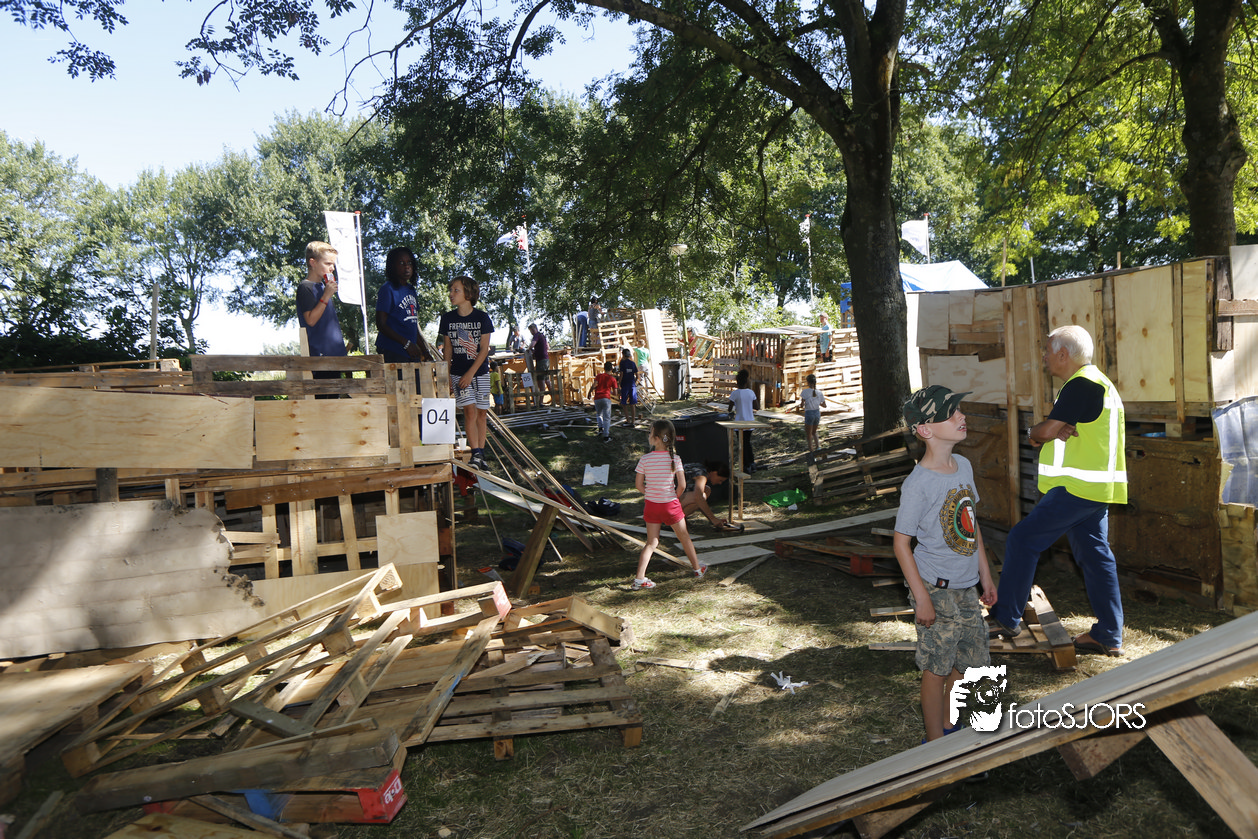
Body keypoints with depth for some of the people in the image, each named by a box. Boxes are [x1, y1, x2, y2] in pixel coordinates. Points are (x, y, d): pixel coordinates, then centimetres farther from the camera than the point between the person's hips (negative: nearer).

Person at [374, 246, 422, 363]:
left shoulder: (412, 291, 17)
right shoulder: (388, 289, -5)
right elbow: (381, 324, -11)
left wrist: (421, 348, 16)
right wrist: (407, 344, -16)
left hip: (411, 353, 7)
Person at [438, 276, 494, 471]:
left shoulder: (482, 318, -7)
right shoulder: (447, 318, -1)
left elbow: (484, 349, -8)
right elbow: (447, 348, 6)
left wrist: (470, 374, -14)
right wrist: (446, 374, 1)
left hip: (480, 371, 0)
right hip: (458, 372, 0)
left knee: (482, 412, 3)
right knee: (470, 410, -11)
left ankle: (481, 455, 10)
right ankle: (475, 454, -9)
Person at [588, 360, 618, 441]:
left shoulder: (599, 376, 8)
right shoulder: (612, 379, 6)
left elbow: (594, 385, -7)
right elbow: (615, 392, 6)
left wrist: (590, 392, 8)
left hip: (597, 398, 2)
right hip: (606, 398, -2)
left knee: (599, 415, 27)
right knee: (607, 418, 0)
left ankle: (600, 428, 11)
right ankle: (606, 437, -5)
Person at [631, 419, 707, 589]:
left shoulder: (645, 459, -10)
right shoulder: (675, 459, -12)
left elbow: (639, 485, -5)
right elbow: (682, 485, -11)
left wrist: (651, 495, 11)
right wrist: (675, 497, 8)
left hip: (651, 505, 1)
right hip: (671, 505, -1)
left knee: (651, 542, 10)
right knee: (684, 537, 18)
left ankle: (639, 578, 1)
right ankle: (697, 568, 35)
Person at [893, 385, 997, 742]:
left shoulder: (964, 465, 3)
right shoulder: (918, 484, -21)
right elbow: (901, 543, -16)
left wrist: (985, 576, 15)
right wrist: (921, 598, -17)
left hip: (966, 587, 8)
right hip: (937, 590, -8)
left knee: (969, 660, 18)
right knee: (937, 667, 5)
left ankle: (947, 725, 38)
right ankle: (935, 742, 22)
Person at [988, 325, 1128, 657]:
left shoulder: (1082, 386, -15)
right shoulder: (1096, 383, 21)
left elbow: (1044, 432, -17)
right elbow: (1047, 434, 15)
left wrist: (1032, 432, 5)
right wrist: (1055, 431, -7)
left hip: (1078, 488, -10)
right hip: (1094, 489, 10)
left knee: (1022, 540, -4)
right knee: (1094, 555, 11)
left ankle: (1007, 619, 3)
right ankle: (1109, 636, 16)